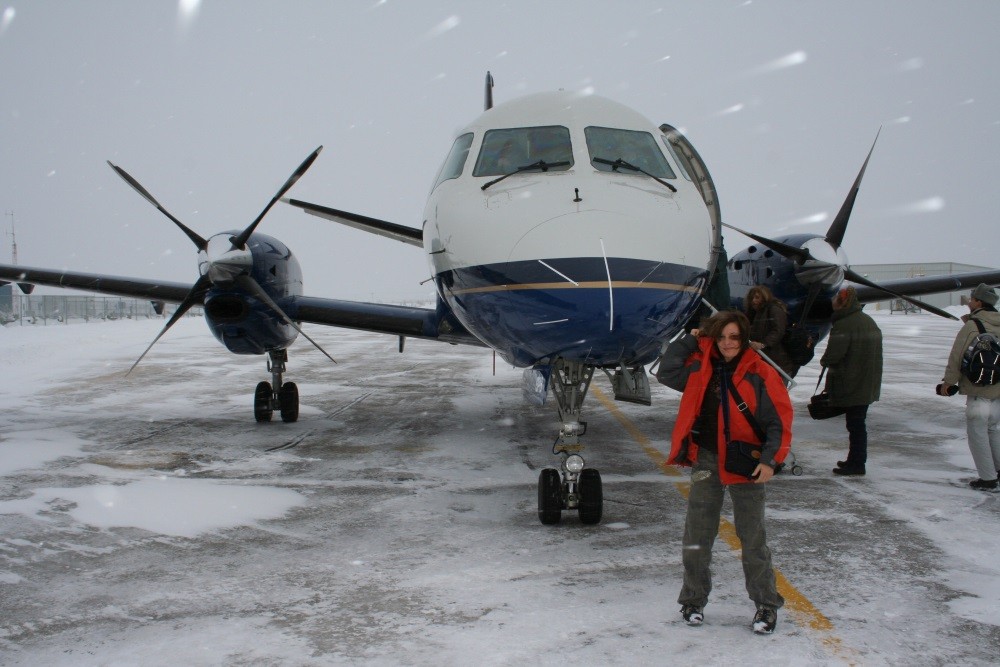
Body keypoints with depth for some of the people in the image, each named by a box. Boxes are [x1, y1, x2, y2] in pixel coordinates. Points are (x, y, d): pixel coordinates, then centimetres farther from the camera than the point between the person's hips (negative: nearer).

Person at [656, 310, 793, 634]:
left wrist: (769, 460, -17)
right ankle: (694, 600, 23)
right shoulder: (702, 369, 3)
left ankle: (766, 604, 18)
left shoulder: (760, 374, -8)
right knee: (697, 535, 9)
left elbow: (779, 421, -7)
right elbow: (667, 372, 0)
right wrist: (690, 340, 1)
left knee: (752, 537, 4)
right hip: (706, 460, 3)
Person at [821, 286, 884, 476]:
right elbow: (876, 353, 18)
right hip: (869, 385, 9)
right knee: (858, 423, 16)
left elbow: (833, 354, -21)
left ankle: (856, 463, 1)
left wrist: (824, 362, 1)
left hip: (851, 385, -9)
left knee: (855, 424, -3)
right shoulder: (870, 322, 12)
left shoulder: (843, 325, -19)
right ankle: (855, 460, 24)